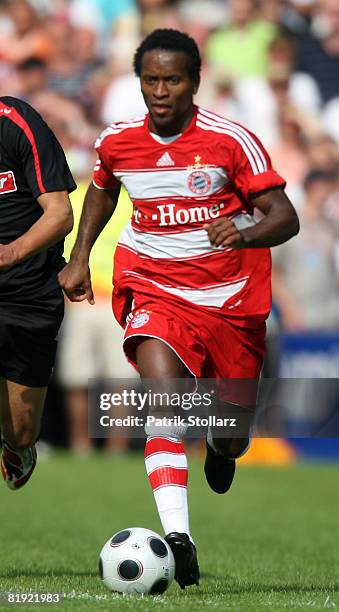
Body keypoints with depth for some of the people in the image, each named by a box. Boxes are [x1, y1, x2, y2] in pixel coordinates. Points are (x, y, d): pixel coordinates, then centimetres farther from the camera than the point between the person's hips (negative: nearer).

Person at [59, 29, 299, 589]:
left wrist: (245, 235, -35)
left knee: (231, 438, 8)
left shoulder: (230, 140, -13)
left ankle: (221, 446, 49)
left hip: (230, 298, -1)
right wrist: (80, 258, 14)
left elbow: (285, 217, -14)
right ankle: (177, 540, -34)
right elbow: (102, 190, 22)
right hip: (155, 291, 1)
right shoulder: (117, 142, -2)